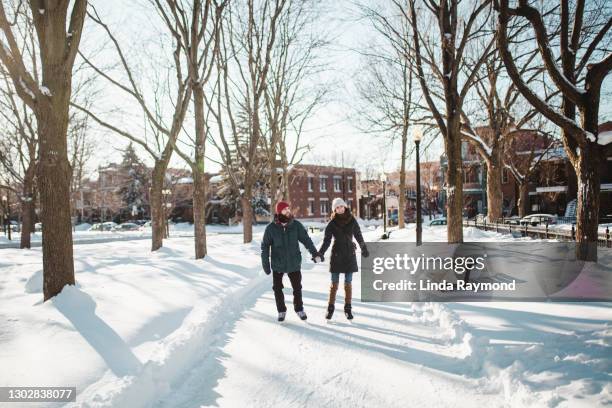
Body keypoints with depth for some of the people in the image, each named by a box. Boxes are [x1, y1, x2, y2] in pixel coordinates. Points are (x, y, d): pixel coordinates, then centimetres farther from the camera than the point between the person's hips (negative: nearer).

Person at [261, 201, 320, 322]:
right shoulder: (271, 228, -9)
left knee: (297, 287, 10)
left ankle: (299, 309, 31)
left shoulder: (296, 225, -7)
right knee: (277, 288, 9)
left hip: (294, 263, 1)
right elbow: (265, 246, -3)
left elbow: (306, 239, -6)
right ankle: (281, 310, 28)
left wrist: (314, 252, -18)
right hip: (278, 264, 0)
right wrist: (265, 263, -4)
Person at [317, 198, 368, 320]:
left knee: (348, 283, 5)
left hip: (350, 255, 1)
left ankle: (348, 308, 15)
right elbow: (327, 240, -7)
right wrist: (320, 253, -21)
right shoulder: (332, 223, -4)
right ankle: (330, 308, 14)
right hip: (336, 255, -1)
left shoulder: (352, 221, 0)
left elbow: (358, 235, 13)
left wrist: (364, 249, 23)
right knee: (334, 283, 3)